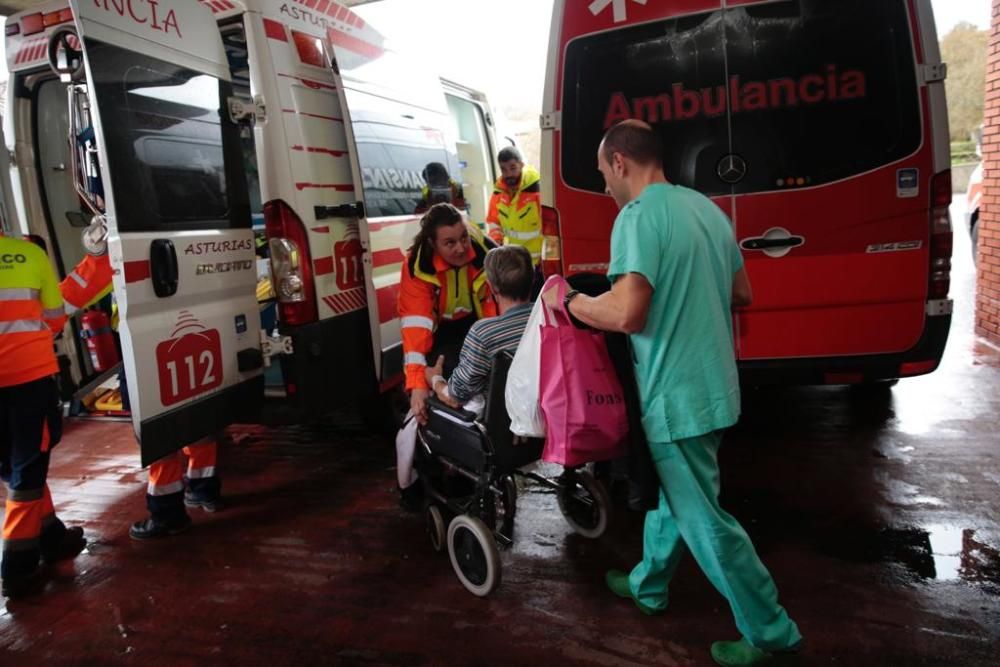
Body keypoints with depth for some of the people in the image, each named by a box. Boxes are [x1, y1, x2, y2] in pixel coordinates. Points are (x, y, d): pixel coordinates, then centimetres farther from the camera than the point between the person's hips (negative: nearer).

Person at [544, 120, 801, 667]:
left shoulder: (639, 216, -19)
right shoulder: (706, 207, 8)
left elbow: (626, 314, -30)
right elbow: (742, 293, 16)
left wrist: (567, 299, -13)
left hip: (679, 396, -9)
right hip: (712, 386, 9)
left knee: (705, 519, 6)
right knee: (671, 493, 24)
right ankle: (648, 585, 43)